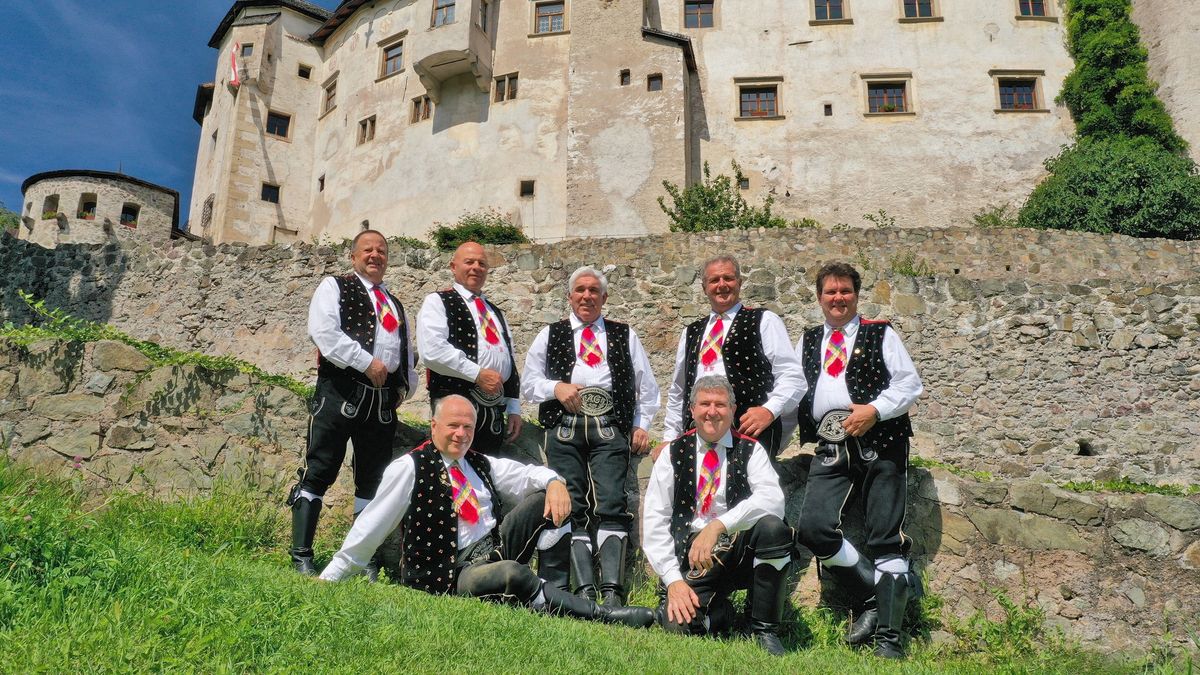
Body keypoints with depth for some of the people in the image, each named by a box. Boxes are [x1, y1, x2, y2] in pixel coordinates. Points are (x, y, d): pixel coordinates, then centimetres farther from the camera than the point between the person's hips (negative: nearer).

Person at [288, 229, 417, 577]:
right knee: (318, 473, -6)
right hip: (341, 392, -6)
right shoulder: (334, 287, 7)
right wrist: (367, 362, -14)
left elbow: (407, 353, 27)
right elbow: (324, 332, -10)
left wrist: (405, 386, 8)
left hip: (383, 401, 6)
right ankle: (302, 557, -1)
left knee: (373, 480, 7)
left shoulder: (395, 304, 25)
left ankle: (366, 561, 12)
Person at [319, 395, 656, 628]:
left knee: (541, 497, -10)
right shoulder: (409, 467, -4)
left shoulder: (481, 465, 14)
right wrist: (330, 576, 0)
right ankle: (600, 615, -25)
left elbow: (526, 474, 5)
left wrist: (554, 482, -19)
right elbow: (371, 527, -2)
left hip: (496, 549, 7)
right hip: (451, 573, -6)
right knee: (513, 573, -36)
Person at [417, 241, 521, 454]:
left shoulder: (496, 313, 25)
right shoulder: (437, 302, 2)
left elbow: (510, 361, 23)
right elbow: (432, 350, -14)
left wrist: (514, 409, 15)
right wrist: (478, 374, -15)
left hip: (494, 411, 7)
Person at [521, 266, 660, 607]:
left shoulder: (625, 335, 21)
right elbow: (528, 382, 16)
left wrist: (641, 425, 8)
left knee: (612, 503, -15)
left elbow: (647, 387, 21)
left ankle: (612, 590, -18)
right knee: (570, 506, -7)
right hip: (565, 427, 1)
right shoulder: (550, 335, 21)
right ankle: (585, 588, -7)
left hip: (610, 427, -1)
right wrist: (556, 387, -3)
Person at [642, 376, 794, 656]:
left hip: (741, 546, 0)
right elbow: (654, 520, 0)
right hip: (694, 555, 0)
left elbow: (772, 499, -17)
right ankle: (722, 610, 12)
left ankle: (764, 628, -11)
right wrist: (672, 579, -12)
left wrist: (719, 525, -30)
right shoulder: (673, 454, 6)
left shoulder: (750, 451, 3)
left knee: (772, 527, -31)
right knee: (679, 622, -26)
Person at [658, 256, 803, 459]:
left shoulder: (764, 321, 8)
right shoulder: (691, 332, 22)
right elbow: (677, 391, 27)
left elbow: (792, 376, 1)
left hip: (751, 430, -4)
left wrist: (769, 410, -14)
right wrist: (670, 438, 19)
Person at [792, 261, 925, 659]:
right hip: (830, 448, 3)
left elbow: (909, 383, 1)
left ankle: (887, 636, 5)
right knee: (813, 528, -14)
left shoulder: (881, 334, 10)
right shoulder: (807, 342, 21)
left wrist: (874, 410, -15)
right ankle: (873, 596, 5)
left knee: (885, 538, -3)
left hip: (879, 443, -3)